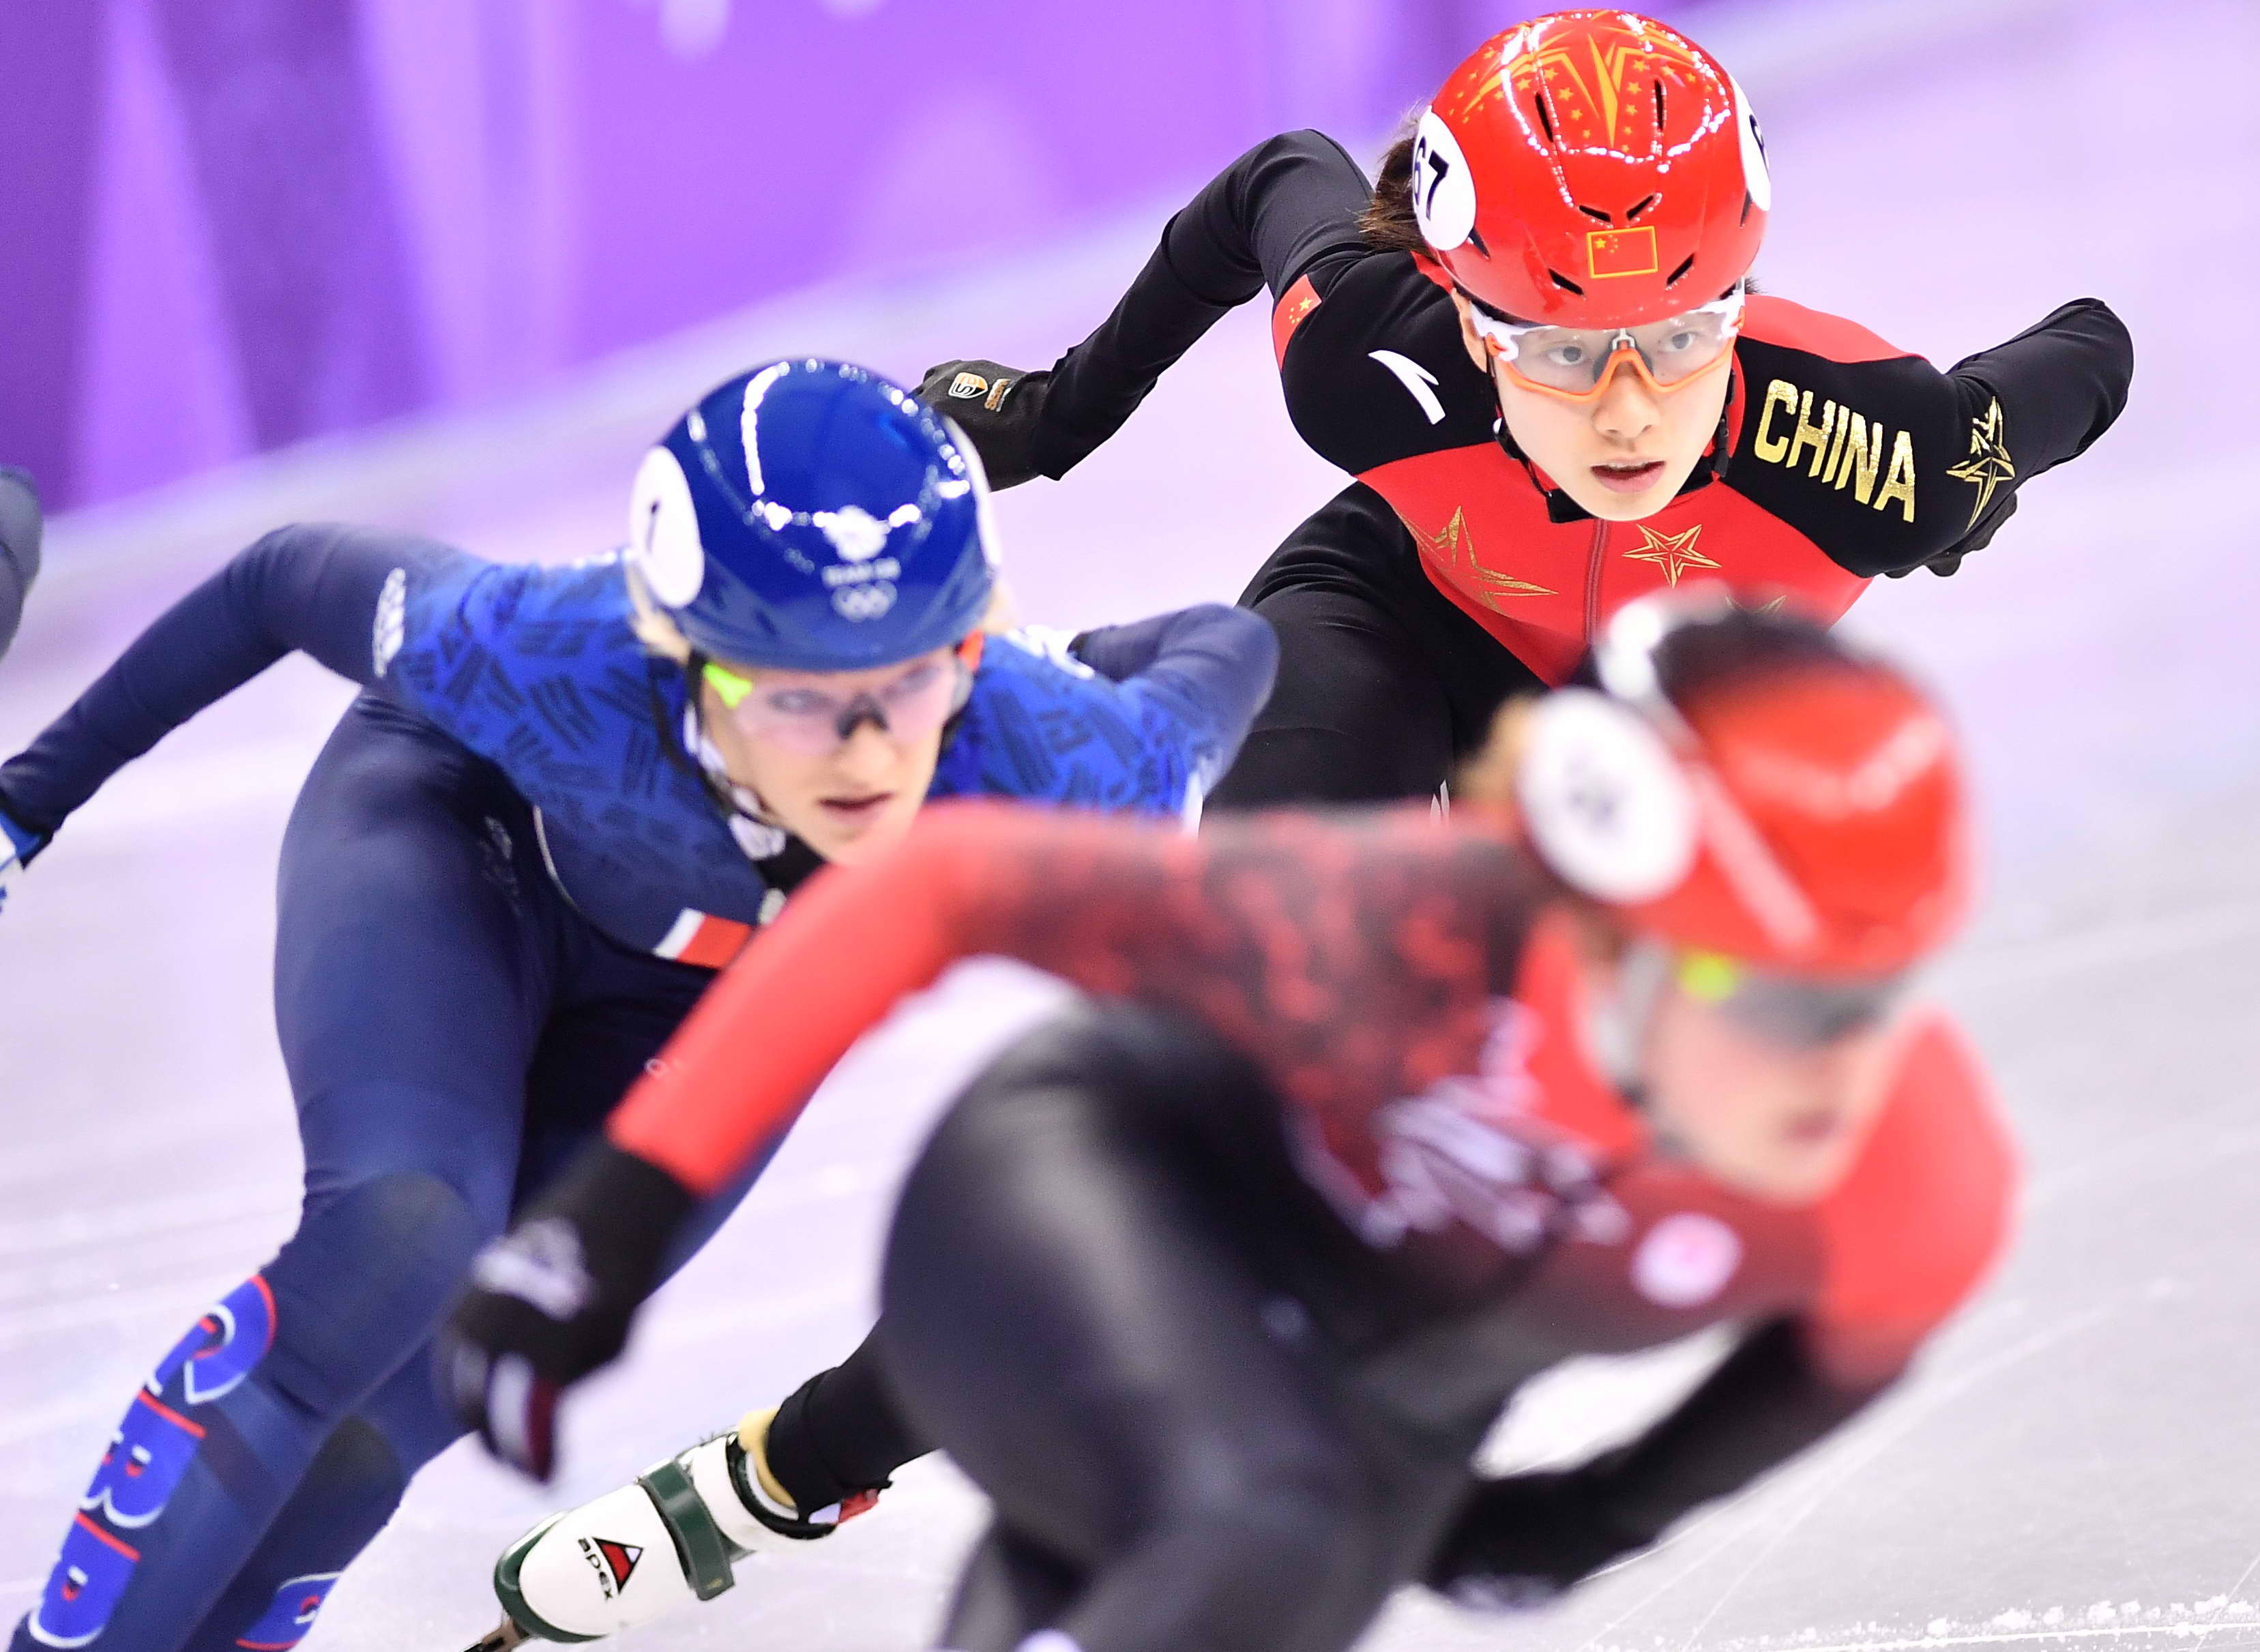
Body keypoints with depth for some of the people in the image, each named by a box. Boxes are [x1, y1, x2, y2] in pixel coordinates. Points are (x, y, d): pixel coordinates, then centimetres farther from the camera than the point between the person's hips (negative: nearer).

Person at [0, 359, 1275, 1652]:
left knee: (435, 1371, -9)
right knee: (399, 1250, -27)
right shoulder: (555, 664, -42)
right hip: (463, 825, -2)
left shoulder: (1047, 769, -40)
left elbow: (1230, 650, -16)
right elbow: (292, 580, -20)